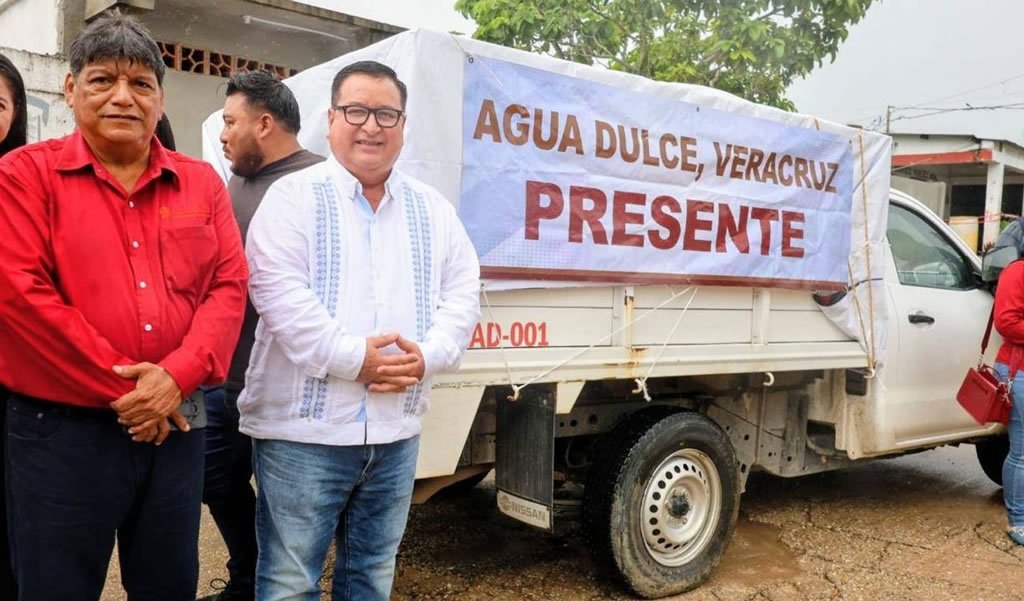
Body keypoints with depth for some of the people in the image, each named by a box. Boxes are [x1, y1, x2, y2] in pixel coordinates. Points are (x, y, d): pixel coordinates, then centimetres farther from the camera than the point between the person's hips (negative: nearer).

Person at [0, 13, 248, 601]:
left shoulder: (202, 182, 8)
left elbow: (229, 285, 1)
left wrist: (177, 376, -14)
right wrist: (122, 387, -14)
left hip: (176, 424, 4)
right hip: (61, 427, -3)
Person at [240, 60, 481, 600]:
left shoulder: (432, 210, 11)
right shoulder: (292, 196, -3)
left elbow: (463, 294, 6)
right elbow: (279, 294, -14)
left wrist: (427, 356, -11)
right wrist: (355, 358, -20)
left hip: (397, 434, 5)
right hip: (305, 430, -4)